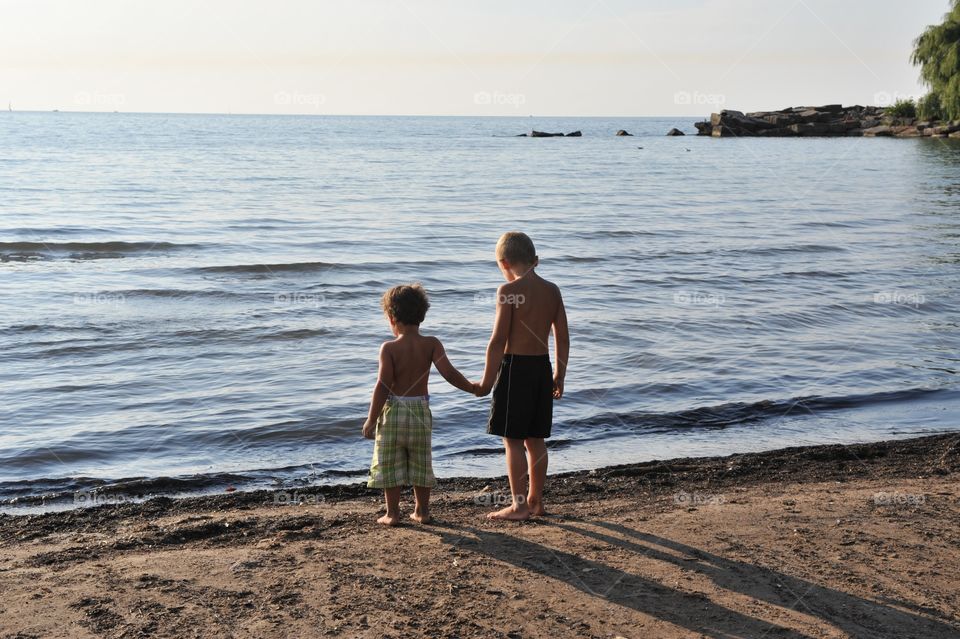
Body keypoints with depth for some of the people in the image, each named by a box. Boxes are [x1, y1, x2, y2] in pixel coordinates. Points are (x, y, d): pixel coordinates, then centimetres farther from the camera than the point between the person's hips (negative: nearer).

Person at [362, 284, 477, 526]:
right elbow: (448, 372, -15)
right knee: (421, 464, 16)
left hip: (393, 411, -3)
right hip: (421, 411, 3)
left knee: (390, 465, 8)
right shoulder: (432, 344, -5)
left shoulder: (389, 348, -12)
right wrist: (472, 388, -3)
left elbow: (383, 386, -14)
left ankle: (392, 513, 10)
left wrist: (371, 420, -8)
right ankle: (422, 511, 21)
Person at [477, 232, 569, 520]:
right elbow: (563, 337, 9)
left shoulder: (509, 290, -13)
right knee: (535, 439, 15)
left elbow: (498, 340, -14)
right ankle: (535, 500, 24)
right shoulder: (552, 290, 6)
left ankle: (519, 505, 4)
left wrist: (487, 381, -8)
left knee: (512, 439, 1)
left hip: (514, 367, -7)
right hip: (542, 367, 7)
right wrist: (559, 376, 18)